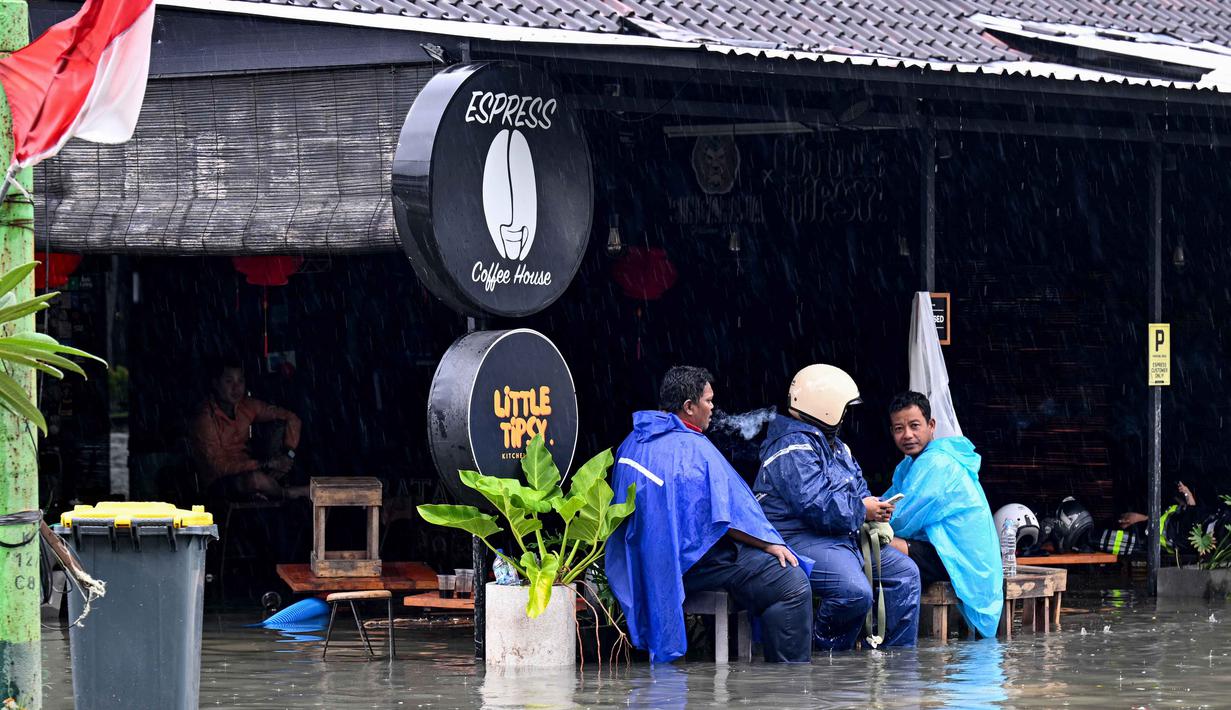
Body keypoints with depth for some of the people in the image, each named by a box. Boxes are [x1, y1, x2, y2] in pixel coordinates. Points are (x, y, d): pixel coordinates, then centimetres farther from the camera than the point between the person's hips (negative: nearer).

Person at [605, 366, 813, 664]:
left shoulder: (634, 442, 10)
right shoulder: (693, 448, -17)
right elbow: (728, 514, -17)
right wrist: (772, 544, -6)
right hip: (691, 558, -10)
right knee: (792, 583, -14)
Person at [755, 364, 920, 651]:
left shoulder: (833, 445, 21)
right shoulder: (794, 448, -15)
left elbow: (858, 485, 25)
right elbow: (815, 504, -25)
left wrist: (874, 507, 1)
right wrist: (861, 511, -13)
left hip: (844, 538, 11)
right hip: (802, 539, -11)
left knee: (905, 572, 10)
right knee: (855, 592, -33)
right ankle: (824, 649, -8)